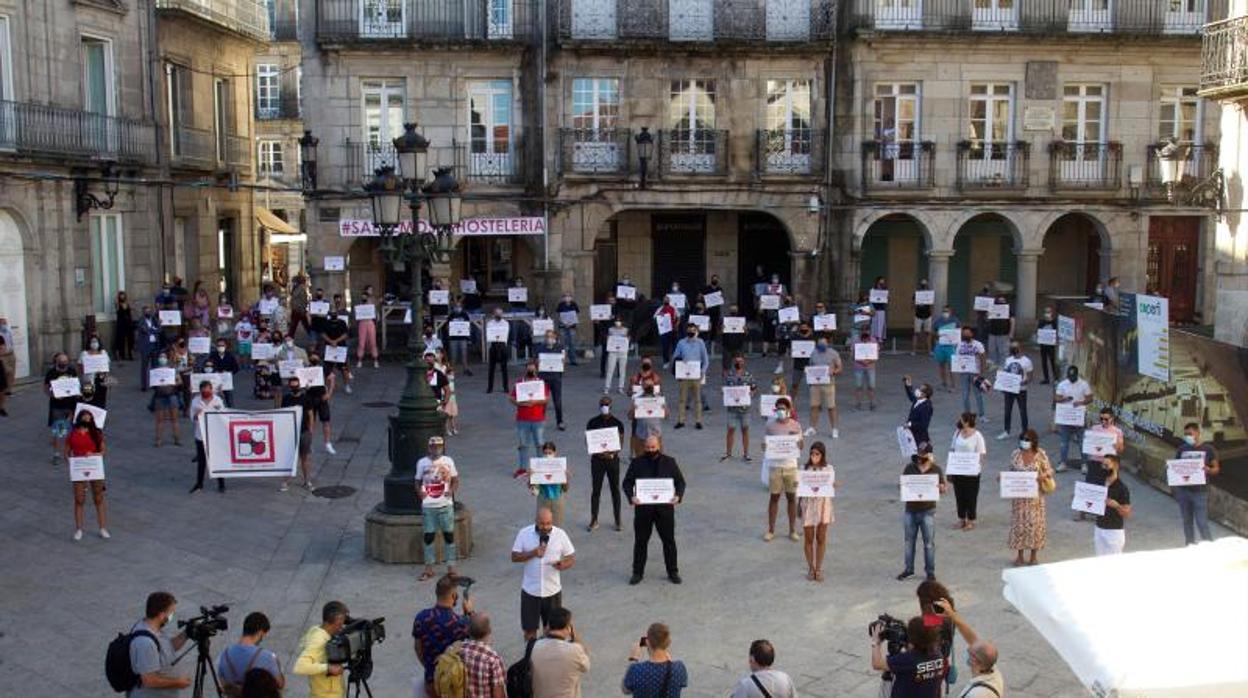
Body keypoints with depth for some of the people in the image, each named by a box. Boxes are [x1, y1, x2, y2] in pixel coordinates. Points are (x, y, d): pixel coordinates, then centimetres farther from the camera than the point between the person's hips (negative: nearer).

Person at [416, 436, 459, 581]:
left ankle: (451, 567, 13)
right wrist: (420, 492, -11)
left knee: (449, 535, 4)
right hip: (428, 505, 0)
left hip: (445, 504, 0)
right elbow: (418, 482, 9)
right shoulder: (422, 463, 3)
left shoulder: (448, 461, 2)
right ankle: (429, 568, 14)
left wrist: (452, 490, -12)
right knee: (428, 536, 3)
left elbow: (455, 480, 7)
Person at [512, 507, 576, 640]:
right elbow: (514, 557, -6)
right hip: (530, 590, 0)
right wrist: (533, 553, -22)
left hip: (552, 590, 0)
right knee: (529, 628, 11)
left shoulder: (560, 534, -9)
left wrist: (563, 565, -26)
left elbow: (572, 558, -4)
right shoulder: (524, 534, -9)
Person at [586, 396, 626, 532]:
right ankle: (594, 521, 13)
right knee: (596, 490, 4)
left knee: (615, 490, 7)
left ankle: (617, 520, 17)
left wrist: (612, 453, -21)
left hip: (612, 459, 0)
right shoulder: (593, 423, -1)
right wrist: (598, 453, -17)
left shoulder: (617, 423, -2)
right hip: (597, 459, 0)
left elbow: (621, 442, -2)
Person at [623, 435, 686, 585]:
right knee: (640, 541, 9)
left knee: (669, 541, 8)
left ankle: (673, 571, 22)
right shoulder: (637, 463, 1)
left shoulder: (669, 462, 2)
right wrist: (631, 496, -19)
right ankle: (638, 572, 21)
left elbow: (680, 481, 5)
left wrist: (678, 496, -14)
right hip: (643, 508, 0)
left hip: (665, 507, 0)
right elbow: (627, 482, 1)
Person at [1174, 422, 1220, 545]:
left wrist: (1208, 470, -21)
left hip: (1200, 492, -3)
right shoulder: (1182, 449, 6)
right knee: (1187, 521, 10)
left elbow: (1216, 468, 1)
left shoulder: (1208, 449, -2)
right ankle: (1189, 547, 21)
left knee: (1202, 523, -5)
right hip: (1183, 491, 3)